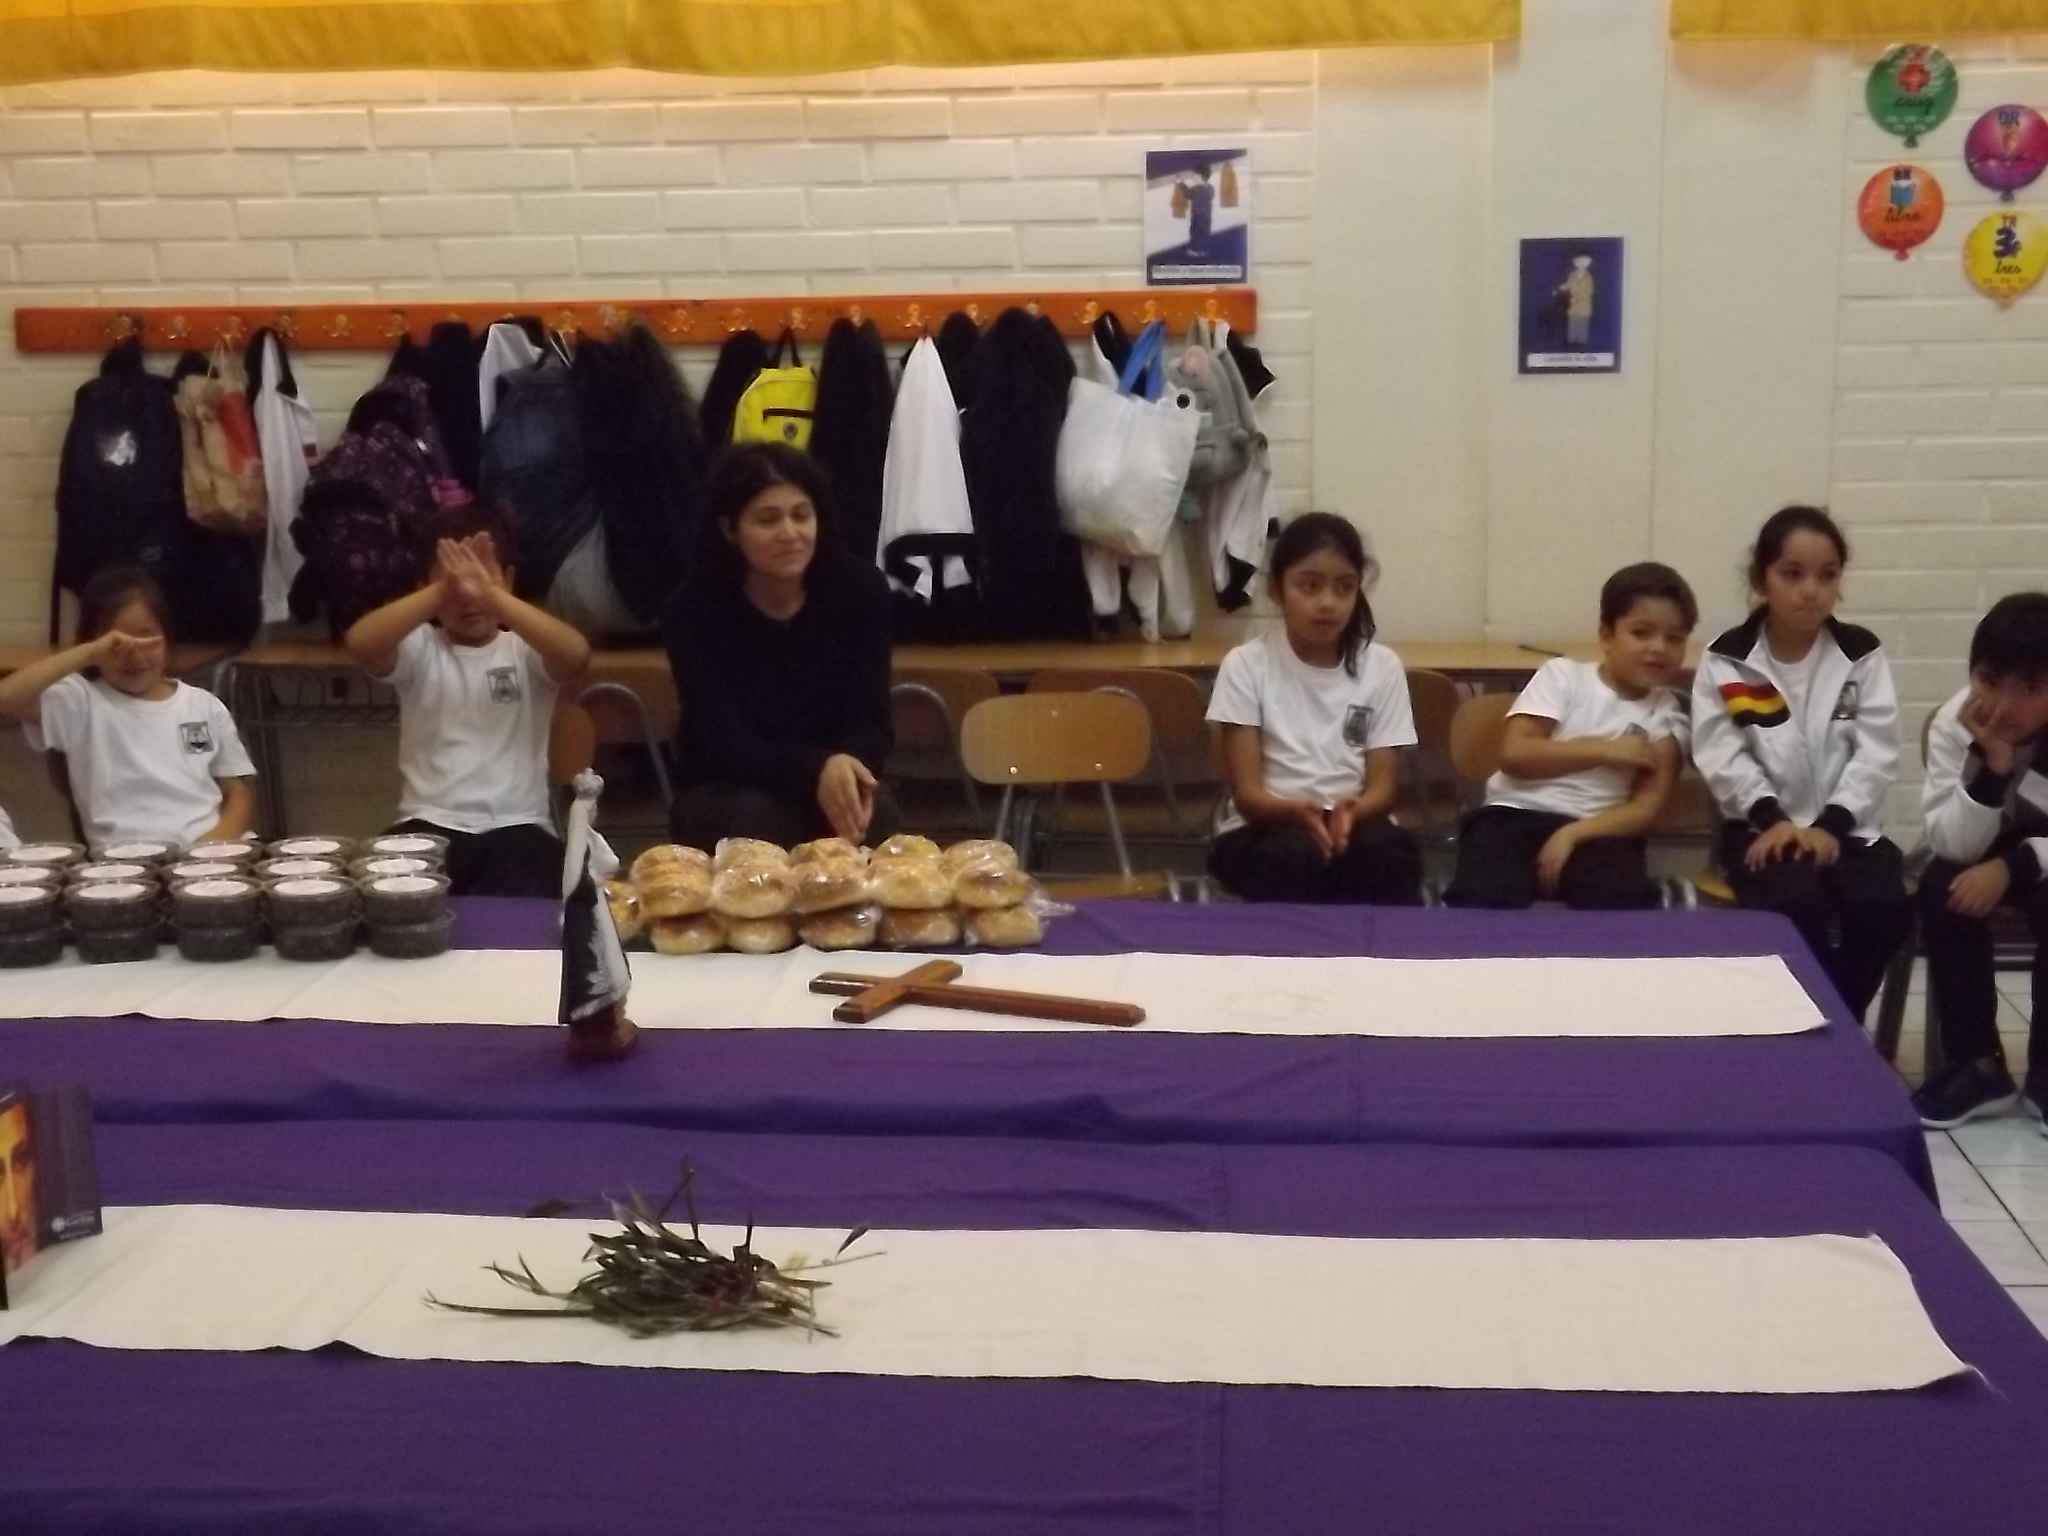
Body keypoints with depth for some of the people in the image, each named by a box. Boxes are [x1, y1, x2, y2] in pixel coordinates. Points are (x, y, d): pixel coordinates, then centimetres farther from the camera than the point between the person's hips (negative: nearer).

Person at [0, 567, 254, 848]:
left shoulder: (205, 706, 13)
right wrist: (88, 653, -11)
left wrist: (216, 843, -8)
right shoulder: (82, 702, 5)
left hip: (207, 851, 2)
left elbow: (239, 795, 12)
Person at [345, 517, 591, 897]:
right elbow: (359, 642, -14)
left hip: (517, 828, -1)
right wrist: (440, 591, -27)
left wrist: (490, 596, -30)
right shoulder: (420, 649, 8)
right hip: (429, 826, 1)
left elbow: (576, 654, -18)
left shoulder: (524, 651, 6)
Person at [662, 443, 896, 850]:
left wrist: (847, 772, -36)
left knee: (871, 812, -31)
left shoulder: (861, 589, -9)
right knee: (757, 817, -35)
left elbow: (871, 725, -11)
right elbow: (724, 745, -21)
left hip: (835, 783, 2)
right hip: (726, 794, -2)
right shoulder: (695, 609, -16)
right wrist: (816, 769, -41)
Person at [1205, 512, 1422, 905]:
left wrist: (1350, 811, -26)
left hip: (1354, 824, 2)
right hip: (1265, 831, -2)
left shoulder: (1382, 666, 1)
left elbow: (1384, 785, -2)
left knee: (1392, 856, -32)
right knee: (1293, 858, -36)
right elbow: (1246, 792, -9)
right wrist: (1296, 811, -32)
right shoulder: (1246, 666, -6)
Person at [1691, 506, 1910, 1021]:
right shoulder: (1726, 660, 1)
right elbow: (1722, 754, -6)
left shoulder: (1861, 654, 4)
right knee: (1799, 906, -31)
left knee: (1884, 907, -25)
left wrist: (1832, 824, -13)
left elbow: (1876, 752, -1)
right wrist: (1770, 817, -19)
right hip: (1761, 827, -2)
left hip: (1846, 826, 2)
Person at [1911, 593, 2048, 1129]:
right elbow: (1954, 845, -25)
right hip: (1993, 846, 3)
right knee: (1943, 890, -27)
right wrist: (1989, 762, -39)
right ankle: (1975, 1064, -13)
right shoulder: (1954, 723, -19)